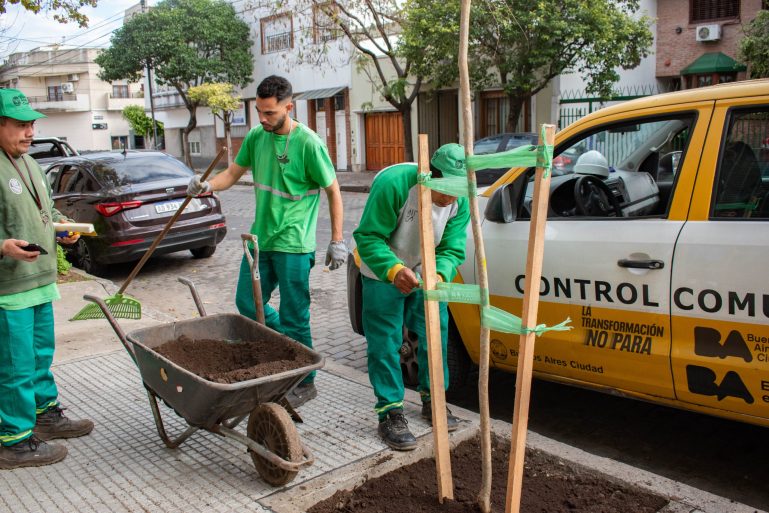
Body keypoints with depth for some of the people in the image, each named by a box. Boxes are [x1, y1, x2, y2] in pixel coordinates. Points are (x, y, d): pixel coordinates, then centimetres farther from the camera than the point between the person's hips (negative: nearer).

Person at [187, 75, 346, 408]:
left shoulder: (308, 143, -13)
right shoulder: (256, 137, 5)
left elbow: (333, 192, -8)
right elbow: (233, 173, 13)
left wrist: (337, 240, -11)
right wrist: (207, 186, -10)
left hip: (293, 245, -7)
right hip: (261, 239, 7)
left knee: (294, 317, 1)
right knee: (247, 303, 15)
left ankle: (305, 383, 17)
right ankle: (287, 341, 38)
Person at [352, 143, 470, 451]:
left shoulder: (460, 202, -17)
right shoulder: (393, 183, -34)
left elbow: (452, 250, -15)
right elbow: (368, 238, -30)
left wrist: (440, 275, -37)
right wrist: (393, 270, -46)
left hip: (426, 275, 5)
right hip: (382, 274, -5)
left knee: (435, 336, 10)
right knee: (385, 343, -5)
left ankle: (432, 401, 29)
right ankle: (390, 415, 6)